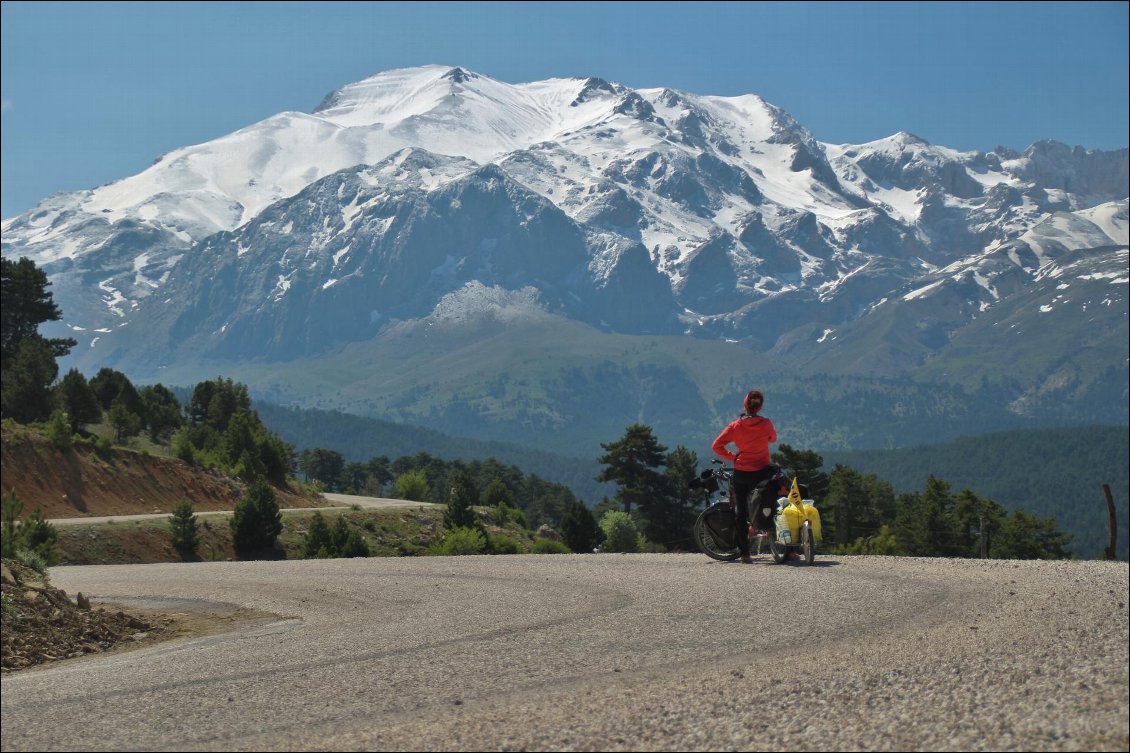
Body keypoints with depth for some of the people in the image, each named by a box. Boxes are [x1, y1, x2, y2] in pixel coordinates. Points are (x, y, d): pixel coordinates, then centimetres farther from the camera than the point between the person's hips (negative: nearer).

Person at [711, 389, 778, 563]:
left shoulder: (736, 426, -6)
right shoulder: (766, 424, -6)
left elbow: (716, 446, -8)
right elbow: (773, 439, 15)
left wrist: (732, 457, 4)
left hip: (740, 473, 1)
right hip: (761, 473, -1)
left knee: (740, 512, 6)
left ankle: (744, 552, 3)